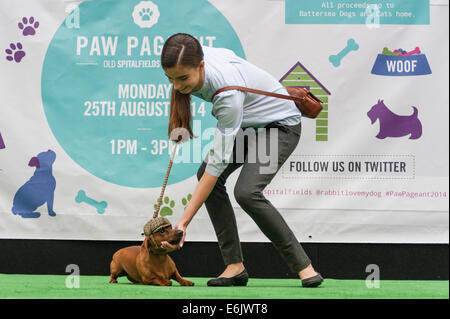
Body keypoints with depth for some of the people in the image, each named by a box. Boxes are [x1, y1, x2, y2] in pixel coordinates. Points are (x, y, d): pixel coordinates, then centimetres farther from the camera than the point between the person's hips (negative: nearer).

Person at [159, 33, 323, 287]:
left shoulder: (228, 92, -41)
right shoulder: (190, 63, -21)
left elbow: (218, 162, -39)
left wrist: (183, 222, -39)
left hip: (281, 124, -8)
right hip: (248, 122, 9)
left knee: (247, 192, -27)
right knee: (206, 176, -11)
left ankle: (303, 265, -14)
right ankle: (235, 266, -8)